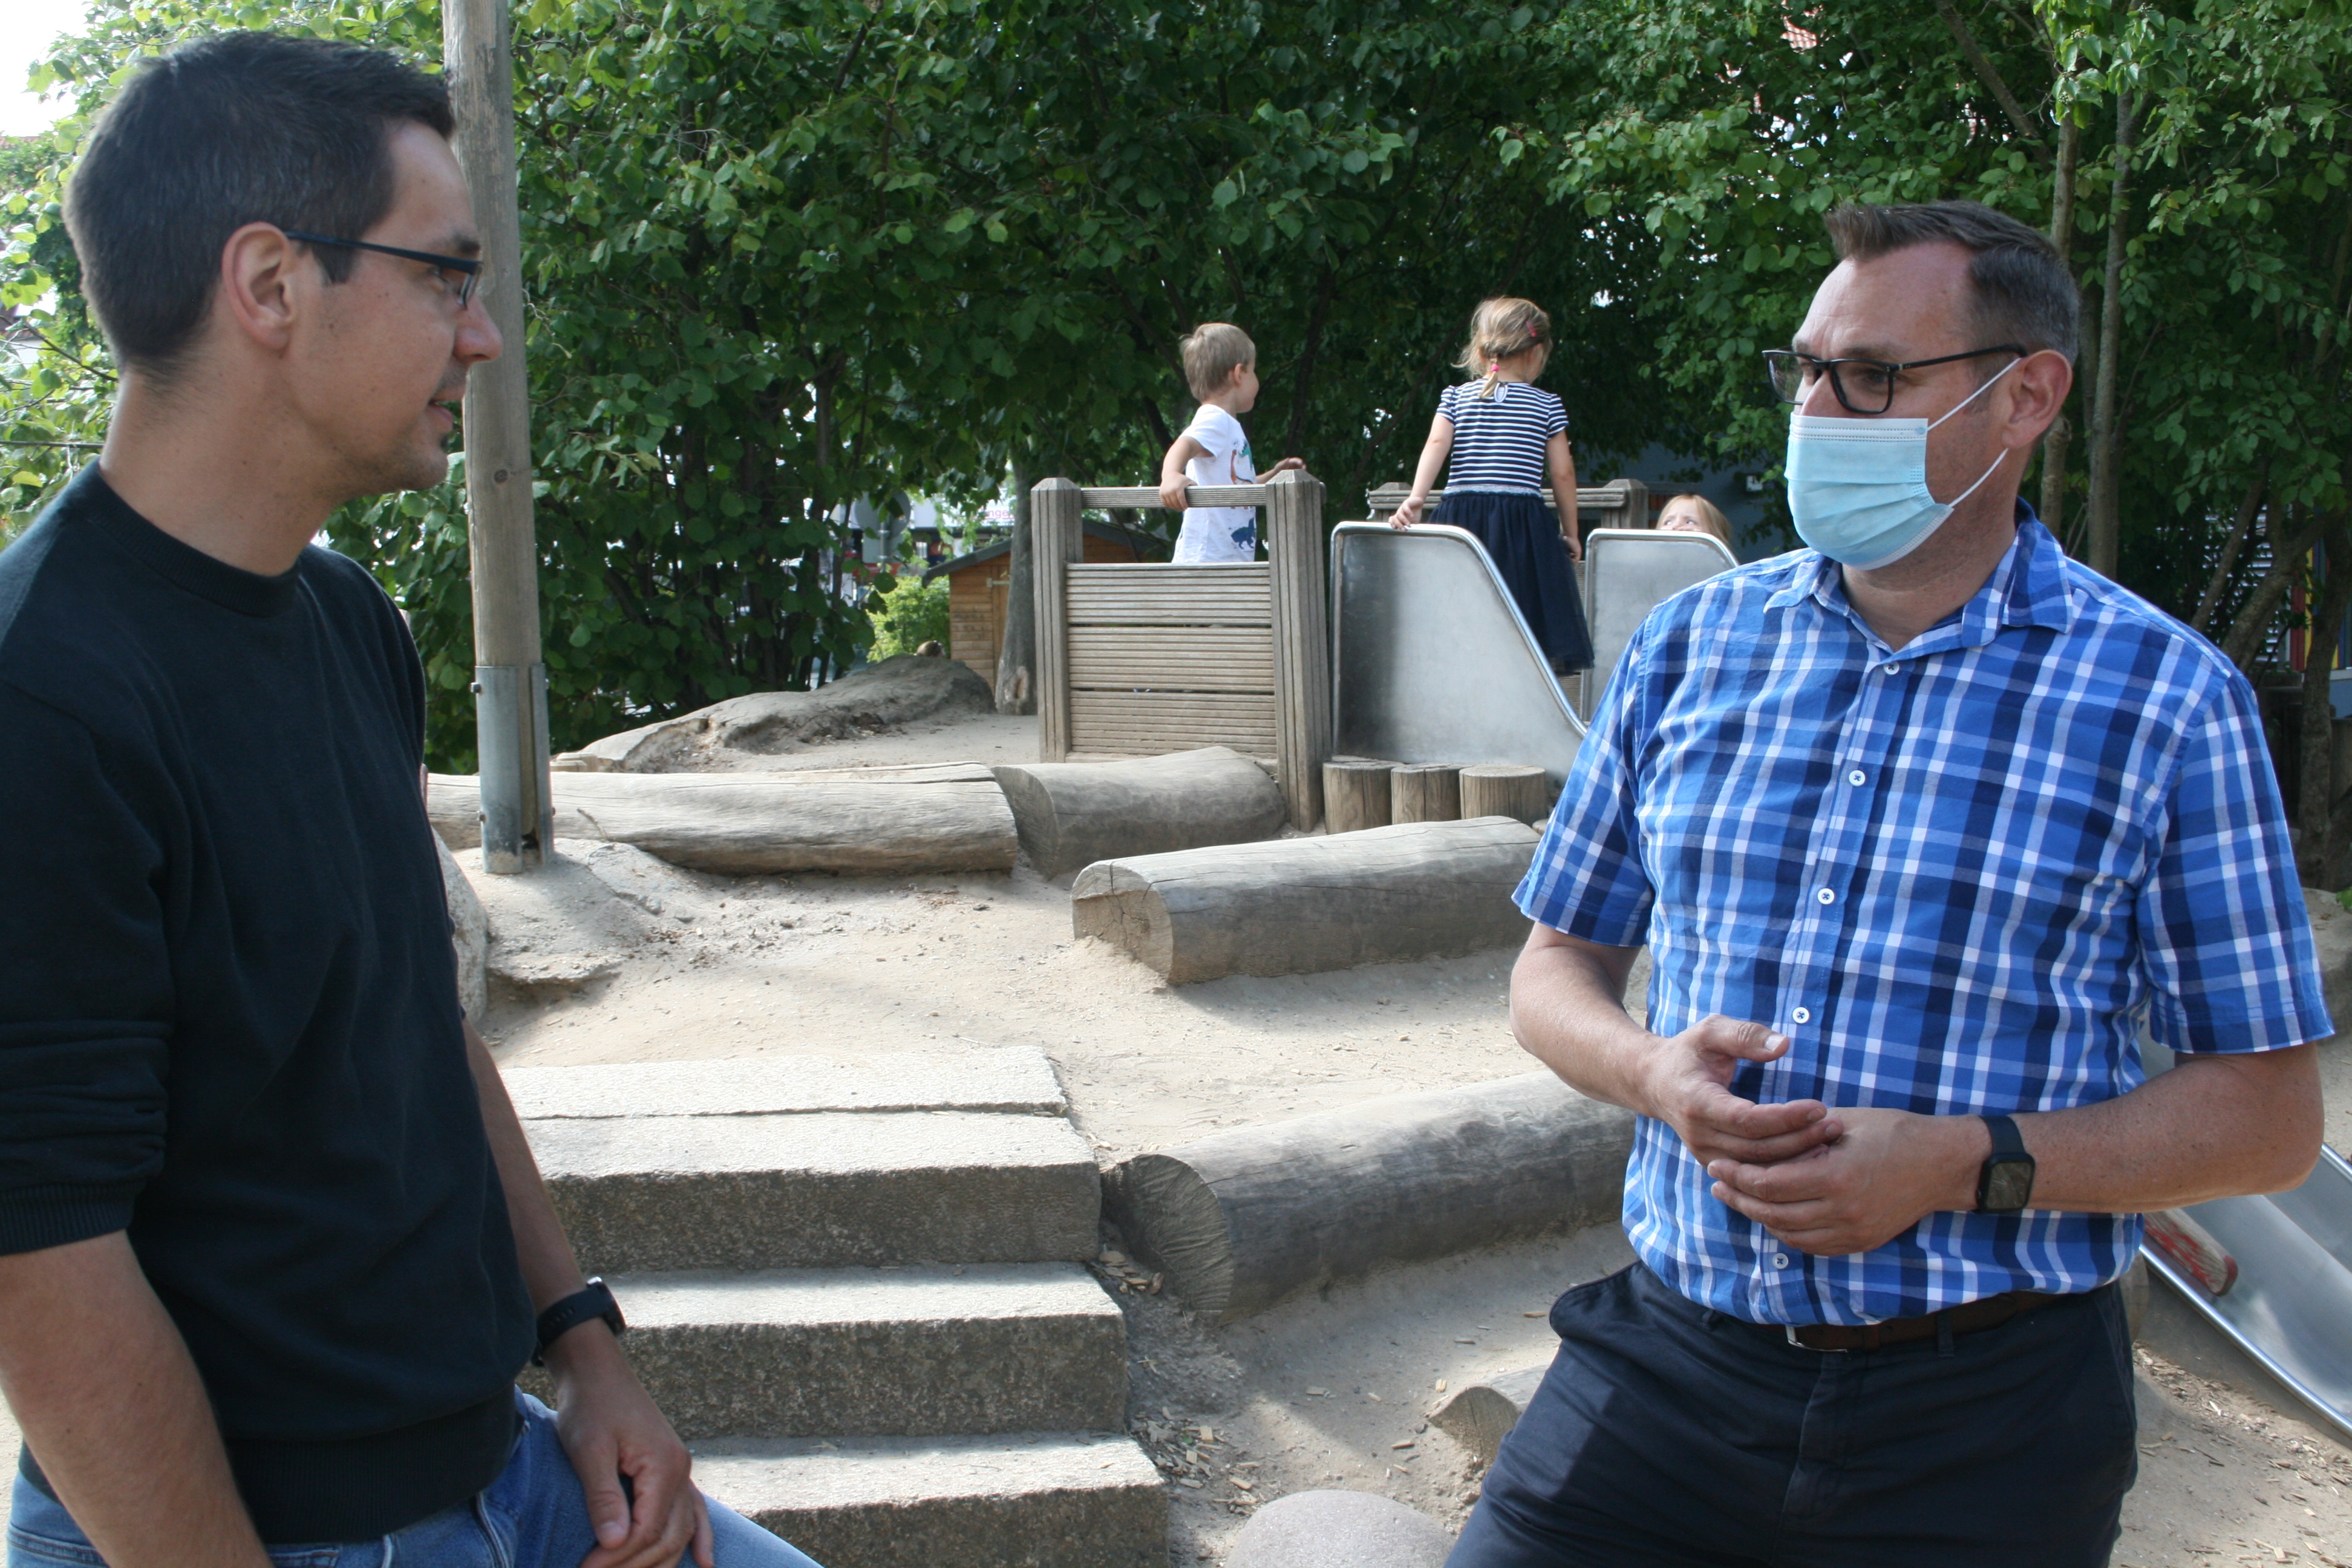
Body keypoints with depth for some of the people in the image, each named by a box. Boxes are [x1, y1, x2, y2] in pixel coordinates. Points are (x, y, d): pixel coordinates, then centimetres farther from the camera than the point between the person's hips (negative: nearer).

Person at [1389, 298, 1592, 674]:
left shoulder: (1456, 398, 9)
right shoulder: (1547, 406, 6)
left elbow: (1436, 445, -7)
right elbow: (1562, 473, 5)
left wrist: (1416, 498, -18)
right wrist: (1571, 532, 15)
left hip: (1461, 517, 2)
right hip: (1524, 522, -2)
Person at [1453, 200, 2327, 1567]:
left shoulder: (2166, 699, -6)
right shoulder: (1692, 643, 4)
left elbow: (2267, 1115, -4)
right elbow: (1559, 964, 11)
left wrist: (1963, 1164, -18)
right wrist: (1654, 1070, -11)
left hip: (1986, 1416, -2)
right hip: (1669, 1353, 2)